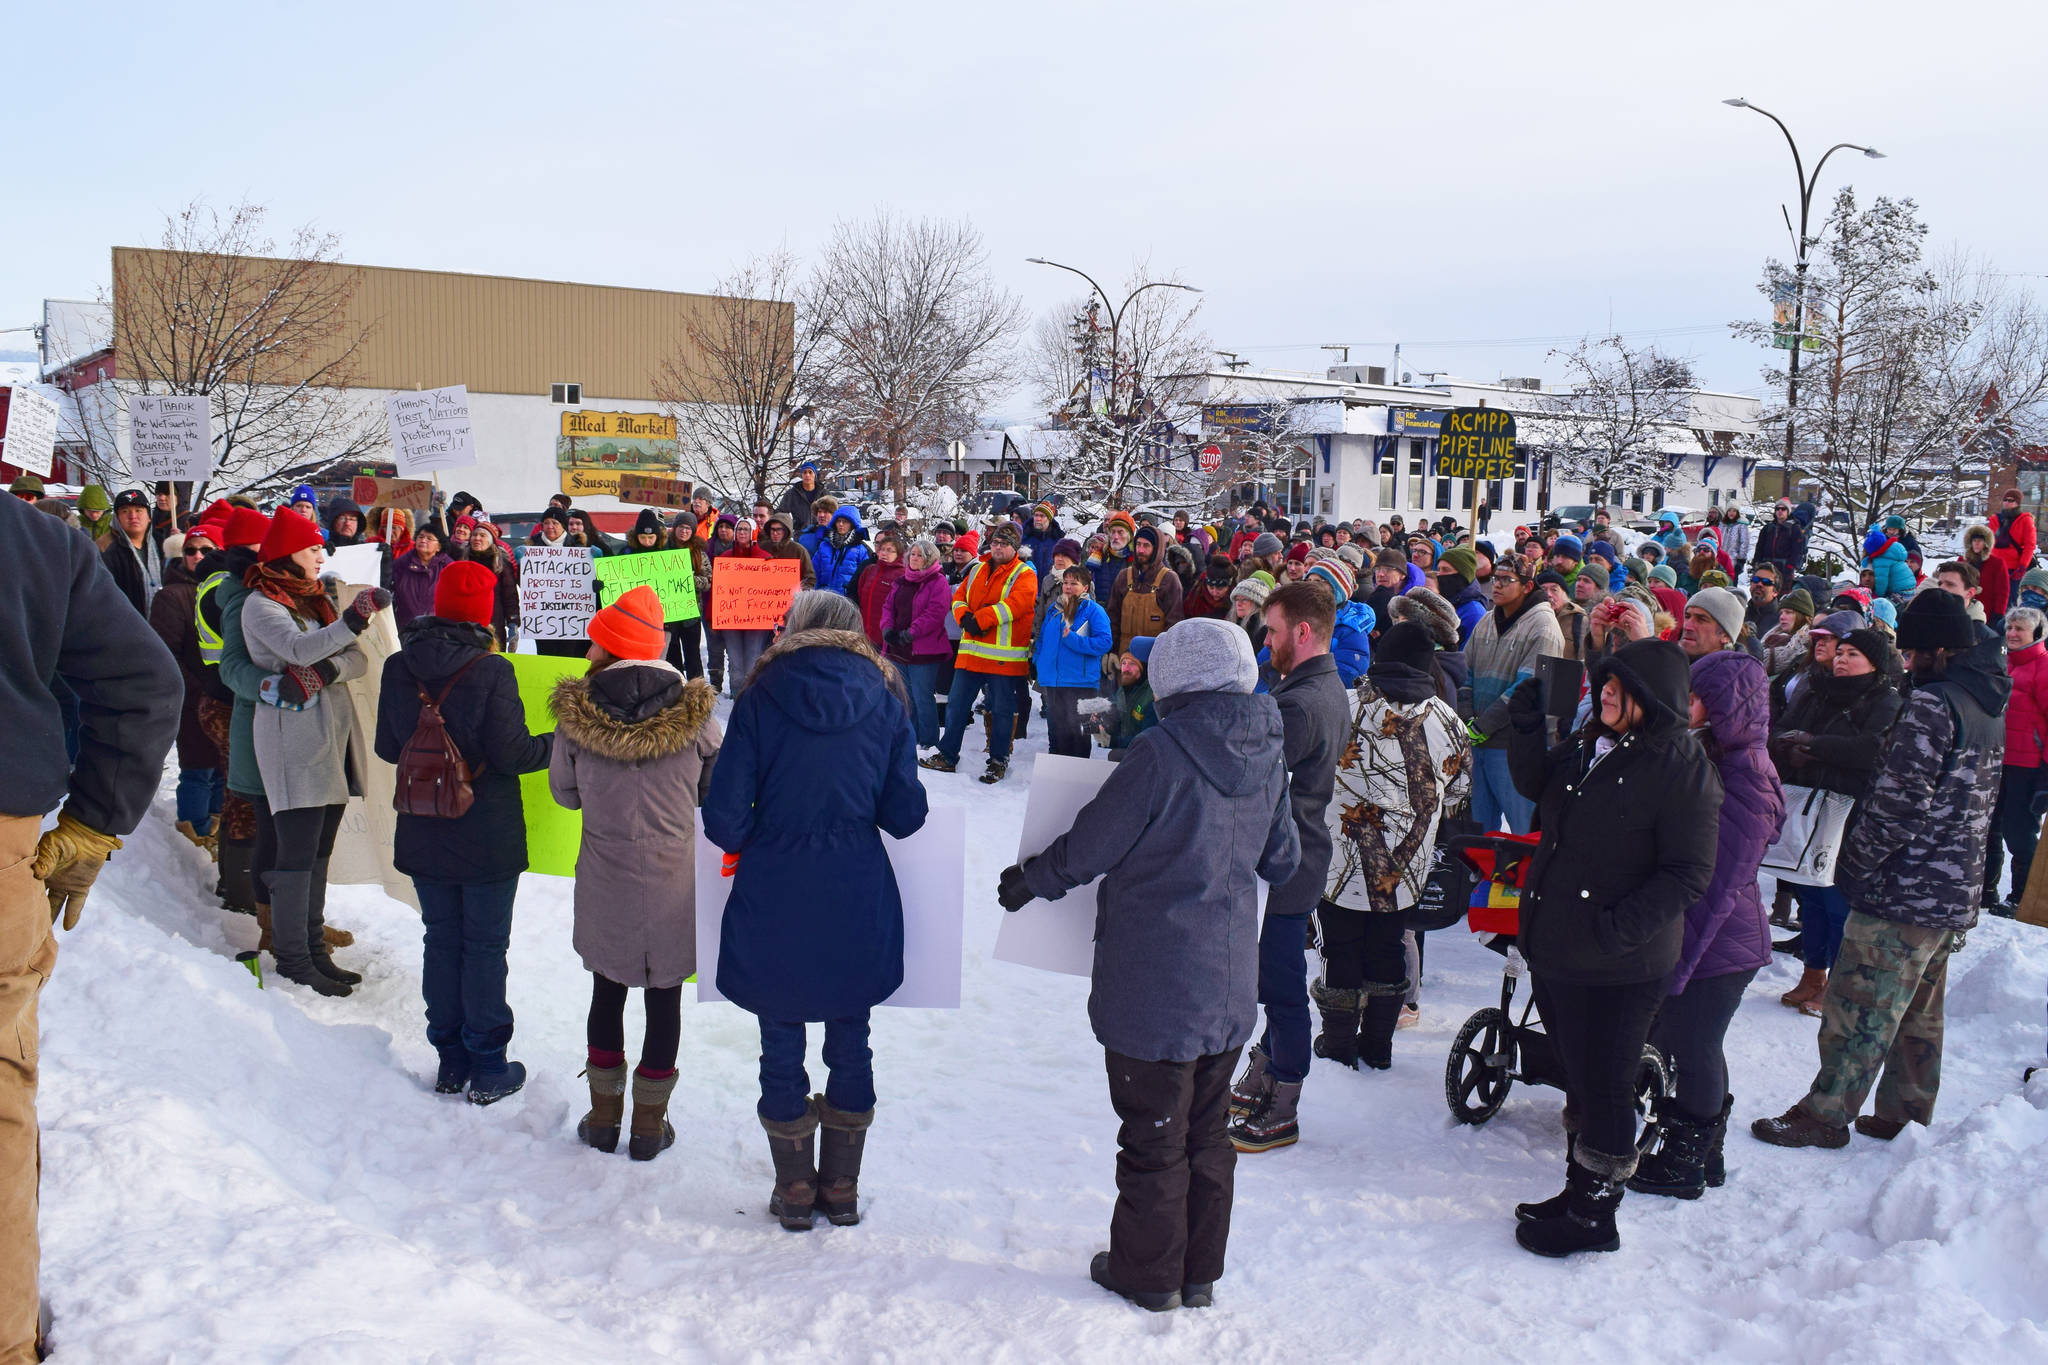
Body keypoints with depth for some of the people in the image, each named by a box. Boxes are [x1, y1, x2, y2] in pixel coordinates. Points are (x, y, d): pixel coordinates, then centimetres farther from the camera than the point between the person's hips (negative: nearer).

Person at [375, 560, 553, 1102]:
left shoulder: (398, 669, -2)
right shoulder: (492, 671, -18)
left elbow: (387, 748, 5)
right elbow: (511, 754, -16)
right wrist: (559, 744, 1)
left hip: (423, 835, 4)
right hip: (487, 838, -4)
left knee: (441, 940, 15)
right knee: (486, 946, 7)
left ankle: (450, 1061, 23)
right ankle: (487, 1068, 14)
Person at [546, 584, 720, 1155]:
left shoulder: (577, 710, -9)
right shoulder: (692, 707, -11)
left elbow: (564, 792, 3)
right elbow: (716, 786, 1)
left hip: (605, 877, 1)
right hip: (675, 878, -1)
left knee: (607, 991, 17)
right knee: (665, 996, 11)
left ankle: (604, 1115, 28)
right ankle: (650, 1124, 20)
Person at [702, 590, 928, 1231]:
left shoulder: (763, 696, -5)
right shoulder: (885, 701, 0)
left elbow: (723, 817, -9)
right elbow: (905, 816, -2)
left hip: (773, 903, -1)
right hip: (858, 903, 2)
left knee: (781, 1046, 13)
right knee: (849, 1043, 16)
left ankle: (795, 1191, 24)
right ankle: (842, 1190, 26)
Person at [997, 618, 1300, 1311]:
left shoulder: (1162, 753, -20)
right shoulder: (1268, 755, -1)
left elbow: (1088, 845, -11)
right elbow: (1282, 861, 11)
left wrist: (1027, 881, 7)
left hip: (1155, 987, -6)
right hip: (1230, 985, 6)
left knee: (1153, 1133, 9)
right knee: (1208, 1130, 18)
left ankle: (1148, 1272, 24)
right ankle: (1201, 1272, 29)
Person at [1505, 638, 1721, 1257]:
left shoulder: (1682, 766, -15)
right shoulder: (1590, 744, 7)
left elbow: (1689, 875, -17)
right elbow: (1537, 784, 22)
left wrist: (1618, 928, -27)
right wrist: (1526, 726, 4)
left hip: (1617, 969, -7)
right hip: (1553, 949, 8)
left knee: (1603, 1088, 5)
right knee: (1579, 1079, 20)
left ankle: (1594, 1216, 21)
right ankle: (1579, 1190, 36)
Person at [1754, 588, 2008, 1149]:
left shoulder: (1932, 701, -19)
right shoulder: (1992, 704, 11)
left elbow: (1900, 800, -21)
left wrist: (1855, 863, -10)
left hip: (1905, 890, -9)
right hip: (1957, 892, 9)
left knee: (1858, 1005, 0)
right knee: (1918, 1011, 19)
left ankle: (1825, 1115, 8)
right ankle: (1906, 1114, 29)